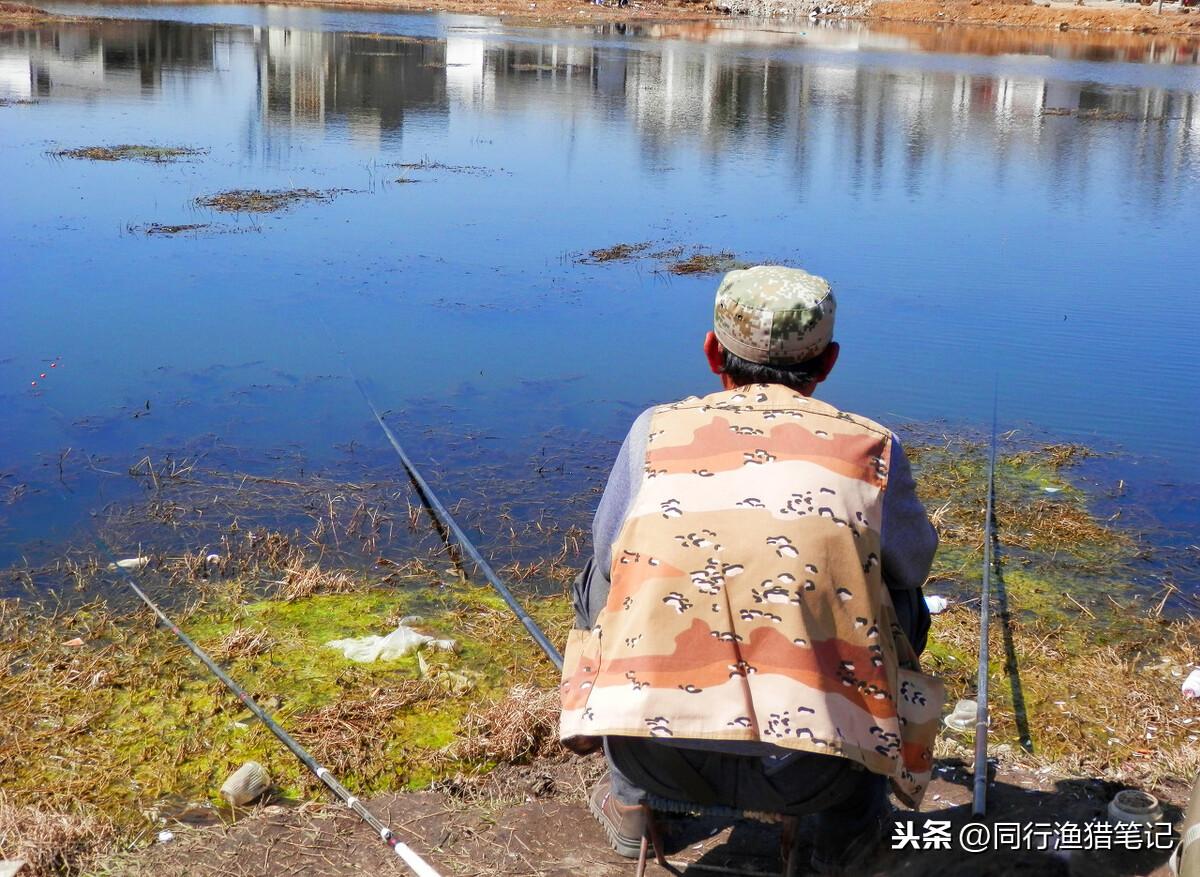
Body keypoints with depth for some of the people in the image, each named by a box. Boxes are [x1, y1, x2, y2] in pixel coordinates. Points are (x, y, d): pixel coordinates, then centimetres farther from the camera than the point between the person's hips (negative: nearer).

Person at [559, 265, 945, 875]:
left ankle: (630, 804, 38)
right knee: (900, 608, 30)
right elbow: (911, 566, 24)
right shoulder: (873, 448, 7)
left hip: (655, 753, 1)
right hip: (813, 773, -1)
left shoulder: (654, 430, 8)